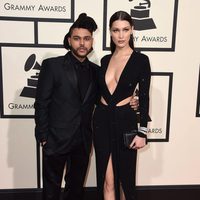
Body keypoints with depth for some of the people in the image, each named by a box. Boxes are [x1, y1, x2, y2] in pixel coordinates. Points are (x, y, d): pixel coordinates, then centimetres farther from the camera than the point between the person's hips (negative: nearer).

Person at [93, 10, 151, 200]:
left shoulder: (141, 59, -5)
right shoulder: (105, 60, 8)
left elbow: (144, 98, -6)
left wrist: (142, 132, -9)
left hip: (125, 121, -3)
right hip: (102, 121, 3)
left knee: (125, 176, 14)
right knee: (107, 180, 7)